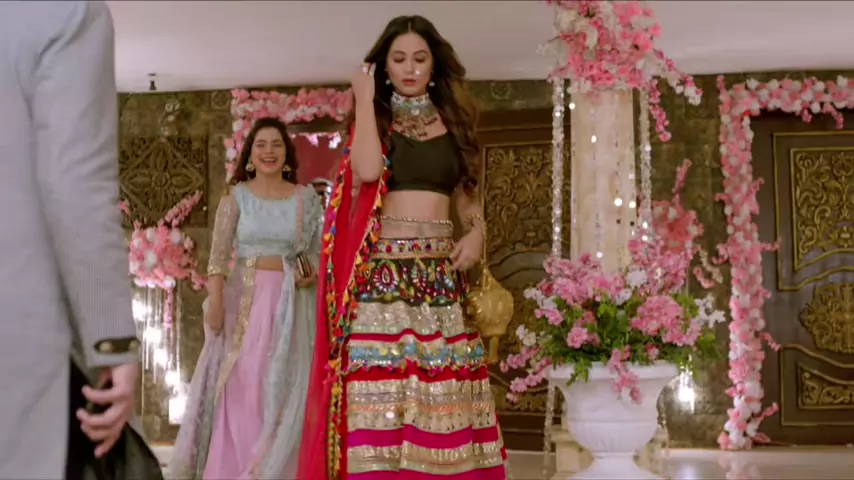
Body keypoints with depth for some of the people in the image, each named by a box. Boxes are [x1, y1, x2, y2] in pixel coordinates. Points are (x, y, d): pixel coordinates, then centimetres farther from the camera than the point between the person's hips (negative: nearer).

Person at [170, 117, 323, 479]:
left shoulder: (305, 198, 6)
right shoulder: (236, 196, 2)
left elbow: (318, 251, 10)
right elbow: (218, 253, -6)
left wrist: (312, 275, -11)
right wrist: (215, 300, -17)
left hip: (289, 303, 1)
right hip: (244, 299, -1)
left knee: (281, 391, 3)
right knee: (239, 389, -1)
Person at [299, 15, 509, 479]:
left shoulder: (452, 123, 15)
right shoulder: (374, 121, 8)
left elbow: (467, 195, 19)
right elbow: (367, 170, -14)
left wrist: (476, 232, -2)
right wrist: (365, 99, -4)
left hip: (441, 272, 3)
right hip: (381, 271, -2)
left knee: (444, 397, 1)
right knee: (380, 388, -7)